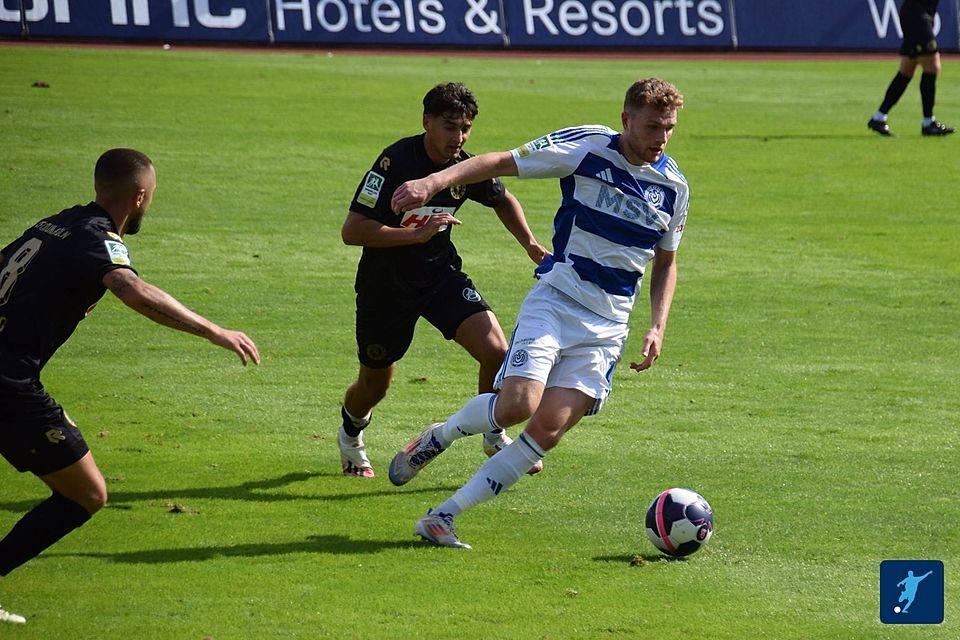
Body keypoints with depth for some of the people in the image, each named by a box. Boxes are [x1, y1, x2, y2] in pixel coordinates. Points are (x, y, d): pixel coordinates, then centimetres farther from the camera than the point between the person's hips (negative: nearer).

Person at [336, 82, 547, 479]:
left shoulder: (466, 167, -9)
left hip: (441, 274, 3)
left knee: (496, 351, -17)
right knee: (374, 386, 12)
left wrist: (529, 243, 1)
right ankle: (351, 435, 48)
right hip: (385, 284, -3)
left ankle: (495, 437, 8)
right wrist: (418, 234, -36)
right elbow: (352, 231, -30)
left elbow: (503, 200, 15)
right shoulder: (396, 162, -25)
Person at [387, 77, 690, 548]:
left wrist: (657, 327, 6)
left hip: (607, 327, 3)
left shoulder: (673, 185, 5)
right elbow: (502, 162, -6)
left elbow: (665, 263, 19)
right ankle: (436, 438, 9)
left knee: (549, 428, -11)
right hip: (554, 299, -3)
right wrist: (437, 180, -20)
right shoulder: (587, 148, -7)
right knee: (518, 404, -24)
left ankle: (442, 518, -5)